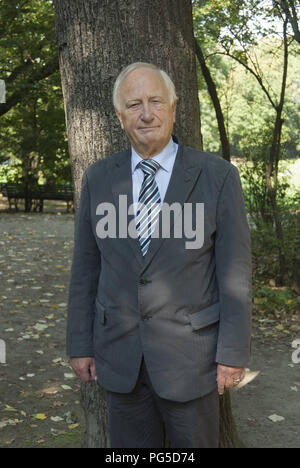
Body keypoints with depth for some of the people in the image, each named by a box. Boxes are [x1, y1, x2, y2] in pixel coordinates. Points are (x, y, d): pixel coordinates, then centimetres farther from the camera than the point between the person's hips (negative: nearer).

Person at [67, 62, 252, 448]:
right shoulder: (98, 179, 0)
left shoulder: (217, 176, -8)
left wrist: (233, 353, -8)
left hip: (189, 353, -2)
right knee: (130, 445, 16)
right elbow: (86, 265, 4)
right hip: (120, 353, 3)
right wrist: (80, 343, 4)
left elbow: (234, 269, -8)